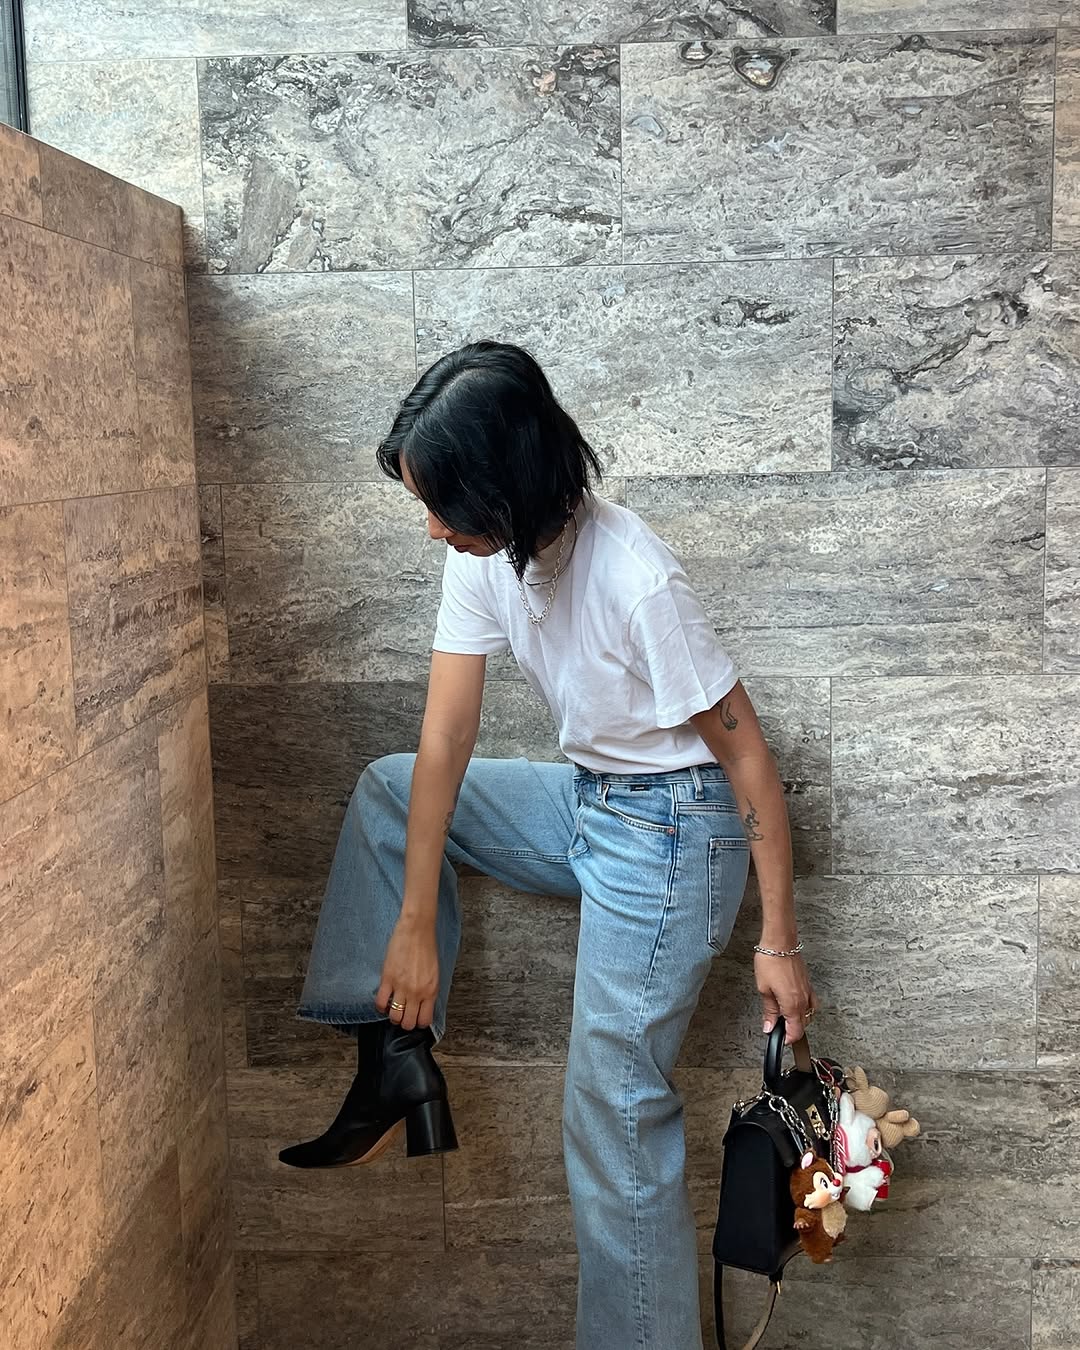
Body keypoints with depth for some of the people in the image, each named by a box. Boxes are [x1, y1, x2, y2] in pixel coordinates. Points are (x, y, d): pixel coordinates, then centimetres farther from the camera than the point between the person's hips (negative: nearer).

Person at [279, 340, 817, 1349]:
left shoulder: (637, 581, -29)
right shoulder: (485, 555, -7)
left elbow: (747, 755, -21)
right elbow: (444, 743, -6)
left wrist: (779, 945, -17)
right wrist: (414, 925, -7)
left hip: (673, 832, -8)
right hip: (586, 801, 8)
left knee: (614, 1113, -7)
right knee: (386, 790, 9)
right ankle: (398, 1063, 6)